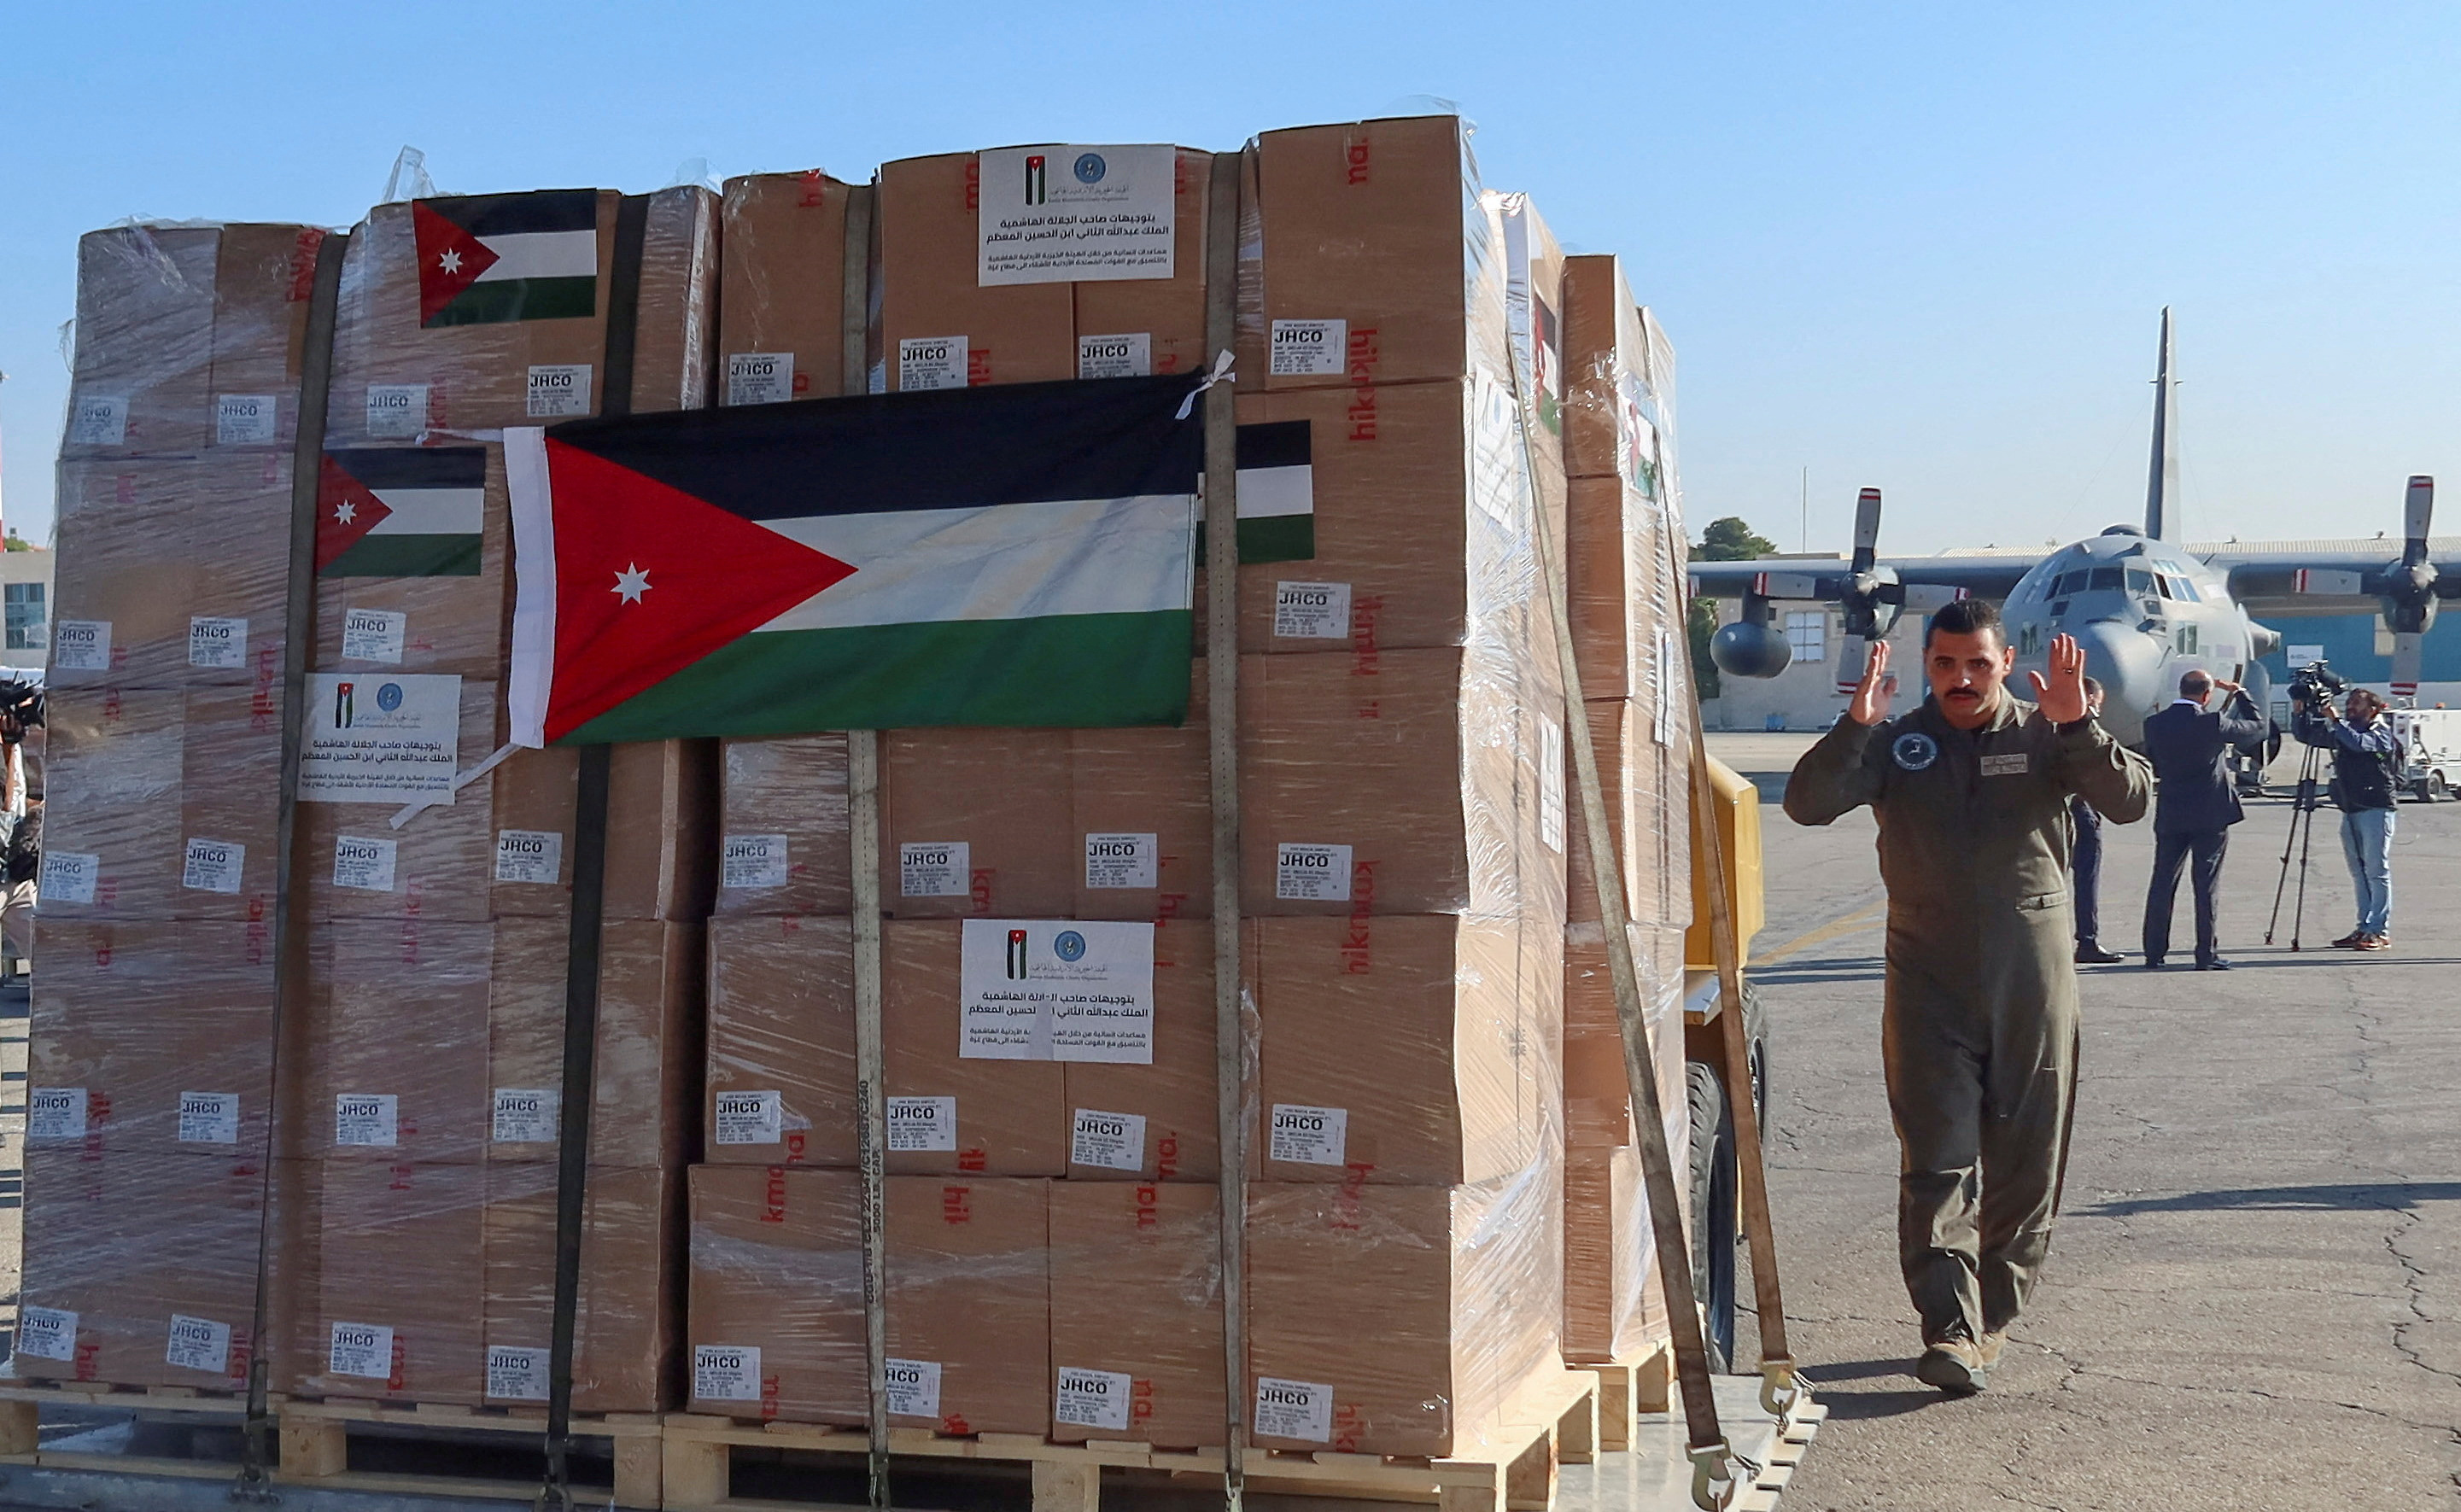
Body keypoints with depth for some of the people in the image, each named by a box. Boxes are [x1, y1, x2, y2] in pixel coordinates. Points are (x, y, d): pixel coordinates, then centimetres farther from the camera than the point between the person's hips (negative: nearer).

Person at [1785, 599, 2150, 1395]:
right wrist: (1855, 726, -23)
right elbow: (1807, 804, -9)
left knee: (2025, 1163, 9)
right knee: (1937, 1163, -8)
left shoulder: (2045, 737, 3)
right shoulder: (1895, 744, 3)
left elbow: (2129, 801, -9)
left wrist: (2077, 725, -23)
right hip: (1928, 980, -1)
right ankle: (1950, 1330, -10)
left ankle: (1993, 1315, 24)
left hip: (2032, 979, 1)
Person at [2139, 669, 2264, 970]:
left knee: (2162, 884, 8)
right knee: (2207, 887, 2)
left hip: (2170, 817, 3)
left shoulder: (2154, 724, -1)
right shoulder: (2213, 723, -13)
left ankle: (2154, 954, 10)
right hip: (2210, 816, -3)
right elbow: (2258, 728, 2)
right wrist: (2240, 694, 12)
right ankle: (2207, 955, 4)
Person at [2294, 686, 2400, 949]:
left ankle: (2380, 932, -8)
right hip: (2350, 810, 7)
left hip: (2375, 809, -7)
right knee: (2359, 873, 9)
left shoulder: (2381, 732, -4)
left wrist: (2334, 719, -24)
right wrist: (2298, 712, -1)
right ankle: (2364, 928, 13)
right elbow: (2304, 734, 16)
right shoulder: (2343, 731, 15)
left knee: (2377, 872, -7)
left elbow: (2358, 742, -24)